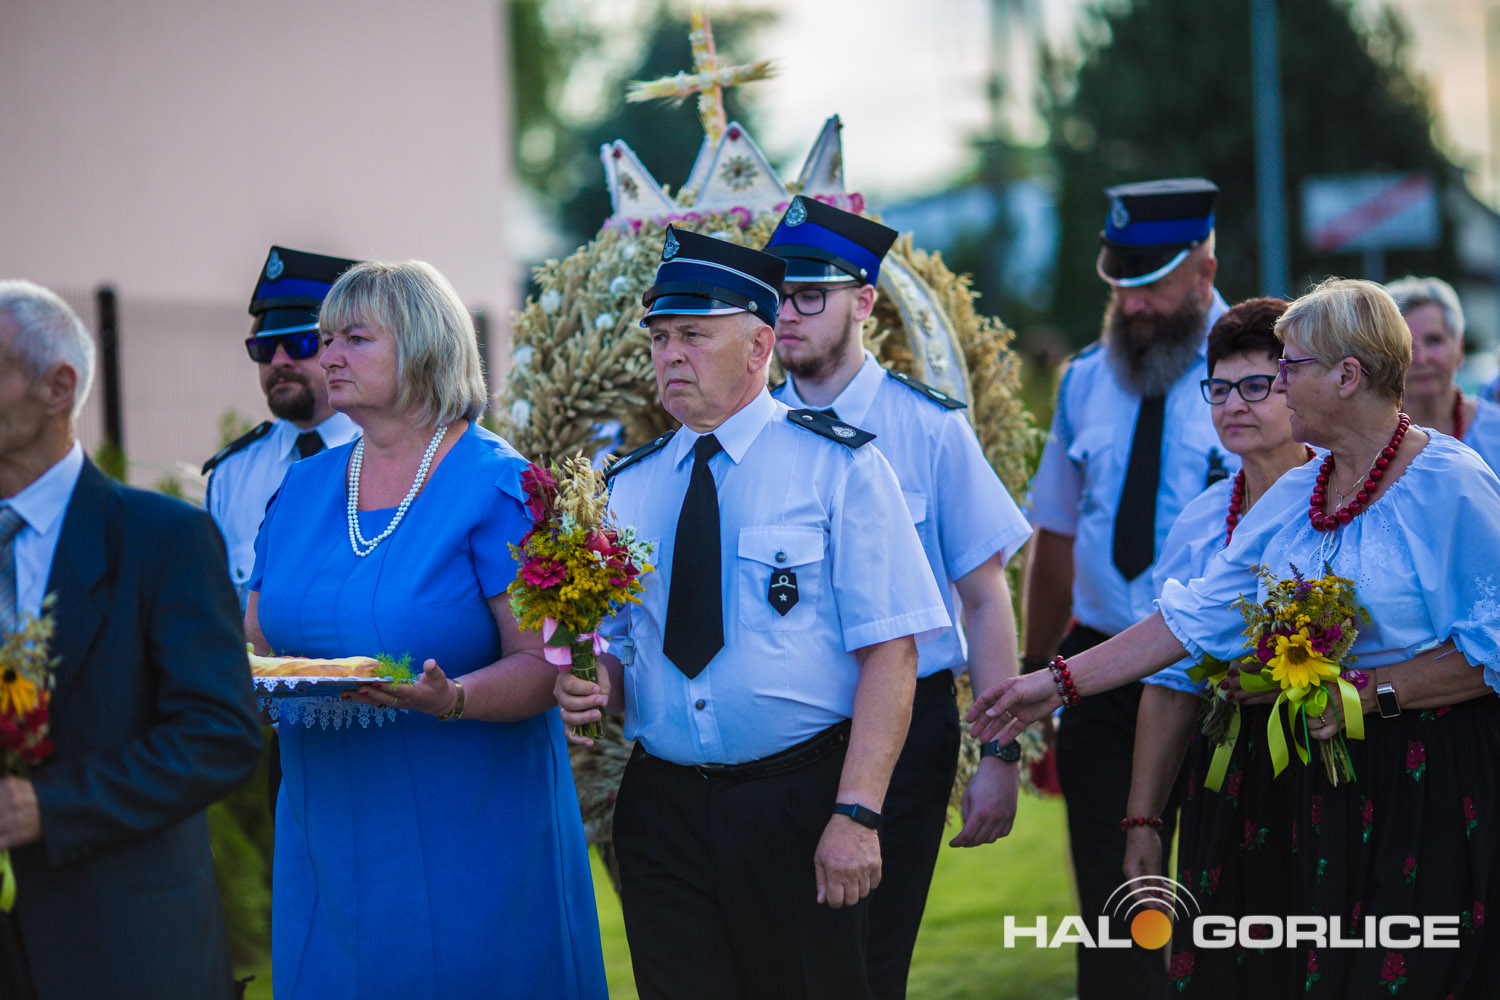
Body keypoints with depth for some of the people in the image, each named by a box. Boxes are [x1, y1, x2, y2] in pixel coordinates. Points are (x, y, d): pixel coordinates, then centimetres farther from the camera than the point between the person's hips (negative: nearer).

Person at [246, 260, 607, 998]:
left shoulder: (497, 487, -7)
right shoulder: (303, 488, 11)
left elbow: (542, 662, -12)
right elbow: (257, 640, 14)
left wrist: (453, 699, -31)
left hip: (464, 837, -5)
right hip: (328, 839, 5)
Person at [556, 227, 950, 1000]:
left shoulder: (838, 468, -3)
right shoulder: (628, 487, 10)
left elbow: (889, 654, -9)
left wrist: (857, 814, -18)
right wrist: (591, 690, -7)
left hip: (799, 806, -3)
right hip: (663, 811, 4)